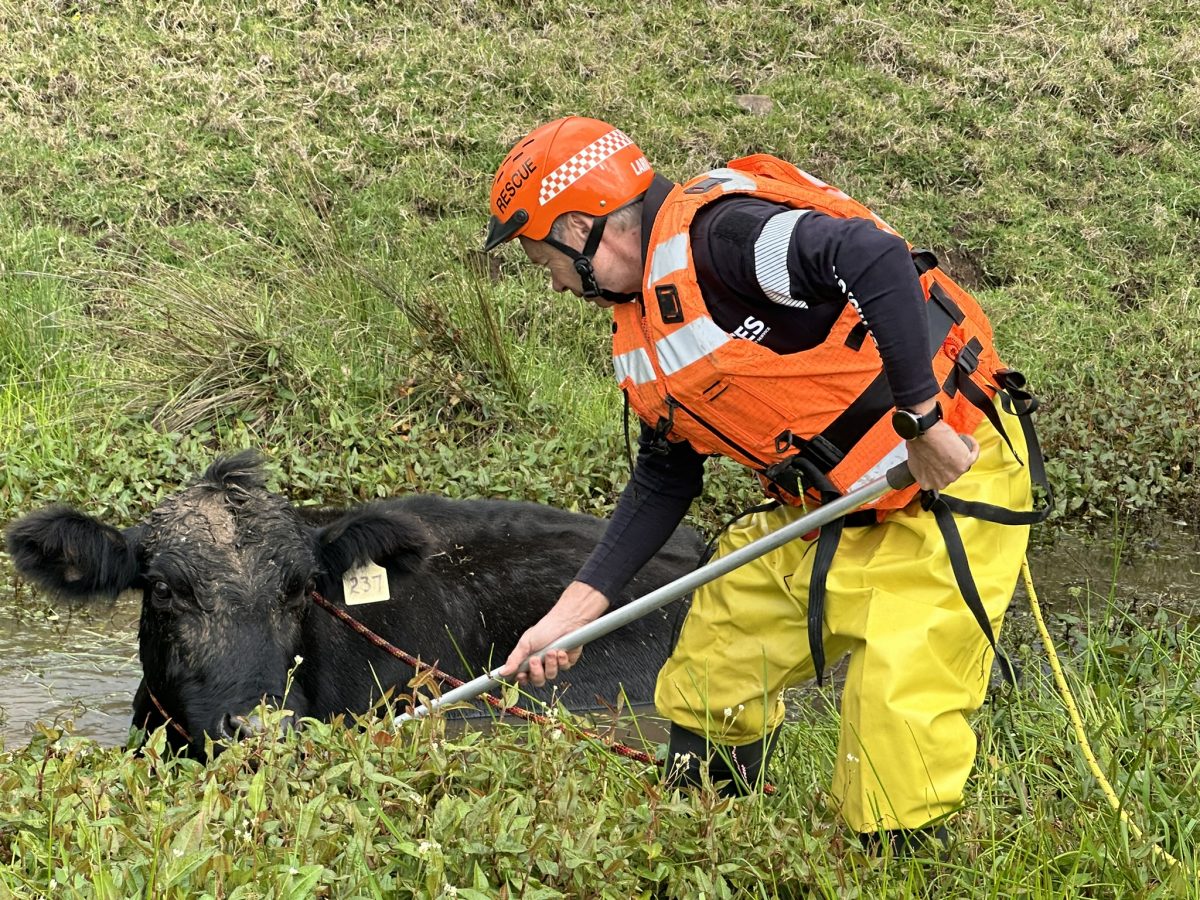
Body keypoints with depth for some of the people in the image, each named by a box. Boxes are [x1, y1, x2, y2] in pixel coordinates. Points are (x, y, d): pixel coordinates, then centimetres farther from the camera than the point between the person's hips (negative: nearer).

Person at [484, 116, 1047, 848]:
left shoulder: (713, 232, -21)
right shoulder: (644, 329, 10)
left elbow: (879, 259, -34)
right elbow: (665, 480, 18)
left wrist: (920, 420, -31)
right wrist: (575, 610, 14)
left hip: (949, 470, -10)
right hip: (831, 510, 10)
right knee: (712, 680, 16)